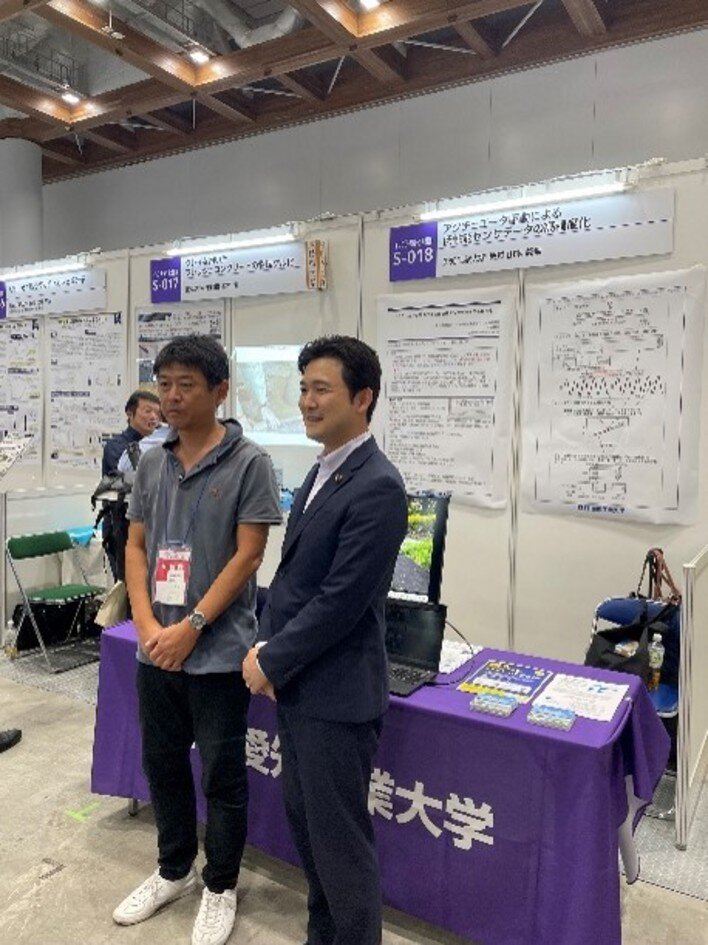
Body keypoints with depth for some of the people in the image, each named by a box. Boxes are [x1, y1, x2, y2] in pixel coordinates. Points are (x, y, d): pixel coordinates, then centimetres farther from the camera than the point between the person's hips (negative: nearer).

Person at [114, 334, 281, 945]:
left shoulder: (249, 463, -10)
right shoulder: (152, 464, 6)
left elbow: (247, 556, -13)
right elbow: (136, 546, 7)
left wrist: (189, 628, -15)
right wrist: (147, 624, -6)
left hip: (217, 651, -5)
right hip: (156, 649, 6)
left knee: (222, 776, 10)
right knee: (162, 762, 20)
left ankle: (221, 887, 32)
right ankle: (174, 870, 43)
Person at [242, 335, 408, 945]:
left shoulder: (377, 486, -20)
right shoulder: (322, 472, 10)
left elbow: (341, 599, -22)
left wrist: (272, 663, -13)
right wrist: (264, 646, 2)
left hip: (336, 692, -9)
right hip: (297, 684, 9)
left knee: (339, 839, 7)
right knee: (304, 819, 23)